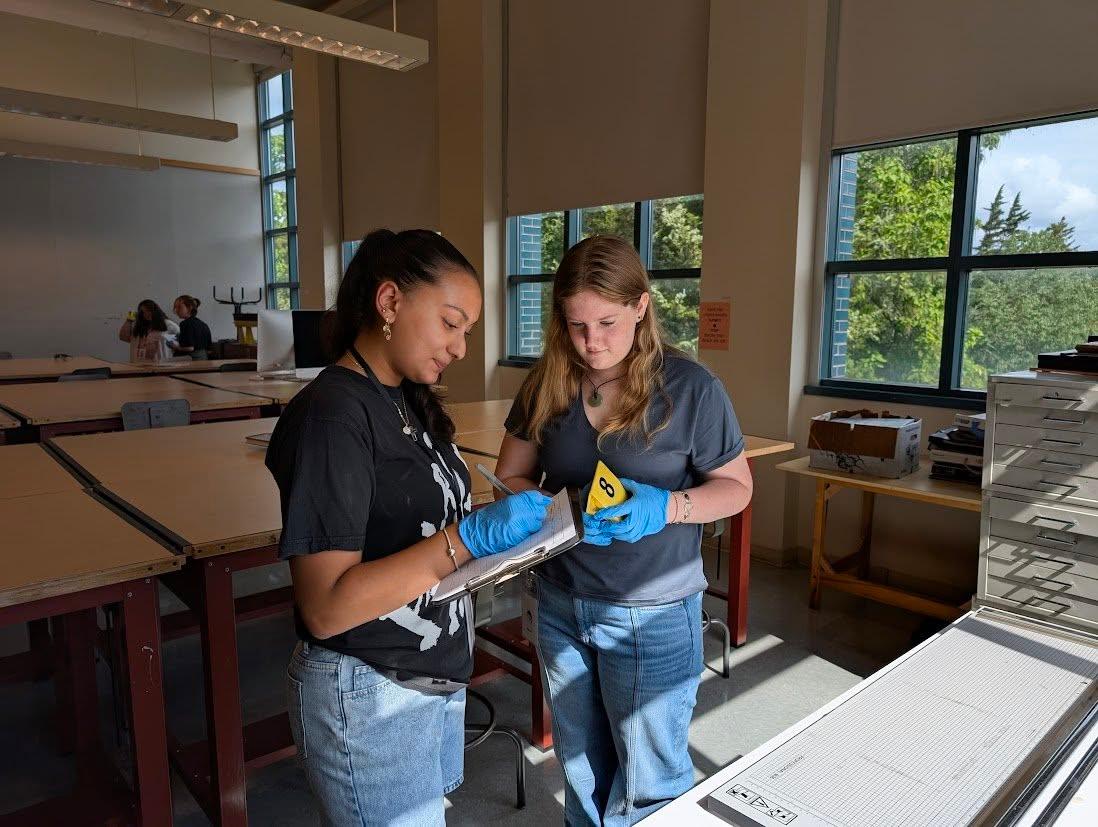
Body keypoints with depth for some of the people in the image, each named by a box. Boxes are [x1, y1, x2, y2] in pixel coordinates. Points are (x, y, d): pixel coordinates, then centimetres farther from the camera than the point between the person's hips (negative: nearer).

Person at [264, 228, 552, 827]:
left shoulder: (409, 401, 5)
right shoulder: (331, 414, -22)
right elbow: (325, 608, -25)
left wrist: (498, 530, -5)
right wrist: (468, 539, -30)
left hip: (438, 679, 8)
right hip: (369, 698, -8)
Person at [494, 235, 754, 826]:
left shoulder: (688, 387, -14)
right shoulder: (546, 384, -3)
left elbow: (736, 487, -5)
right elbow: (511, 475, 4)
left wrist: (666, 506, -24)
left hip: (651, 615, -3)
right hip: (561, 605, 4)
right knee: (580, 773, 24)